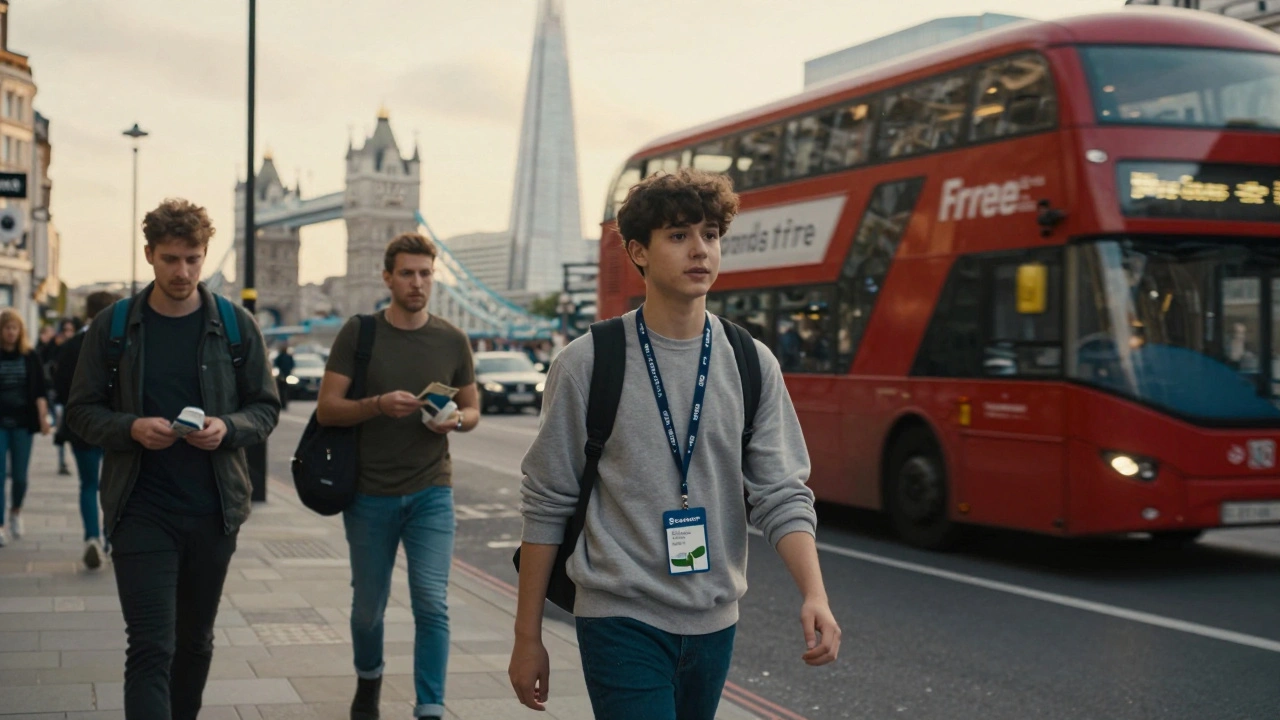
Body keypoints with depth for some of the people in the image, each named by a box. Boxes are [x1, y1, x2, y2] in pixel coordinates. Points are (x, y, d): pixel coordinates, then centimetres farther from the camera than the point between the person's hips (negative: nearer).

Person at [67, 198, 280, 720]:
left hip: (214, 510, 2)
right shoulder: (113, 326, 0)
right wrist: (131, 428, -16)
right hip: (140, 512, -2)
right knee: (150, 647, -8)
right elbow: (82, 411, 4)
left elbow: (266, 407, 7)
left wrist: (228, 428, -14)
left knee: (195, 641, 16)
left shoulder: (236, 325, 2)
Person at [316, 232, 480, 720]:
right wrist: (378, 405, -22)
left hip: (431, 492, 0)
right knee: (368, 605, 14)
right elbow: (327, 409, -5)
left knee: (432, 604, -11)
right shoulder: (358, 333, -2)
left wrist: (457, 420, -11)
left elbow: (472, 409, 12)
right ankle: (368, 679, 41)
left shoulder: (452, 341, 3)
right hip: (370, 494, 0)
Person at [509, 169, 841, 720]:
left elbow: (782, 495, 0)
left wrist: (815, 595, -17)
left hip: (714, 624, 4)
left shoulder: (752, 365, 2)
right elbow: (547, 506, -2)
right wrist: (528, 638, -1)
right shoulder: (588, 364, -6)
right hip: (623, 619, -4)